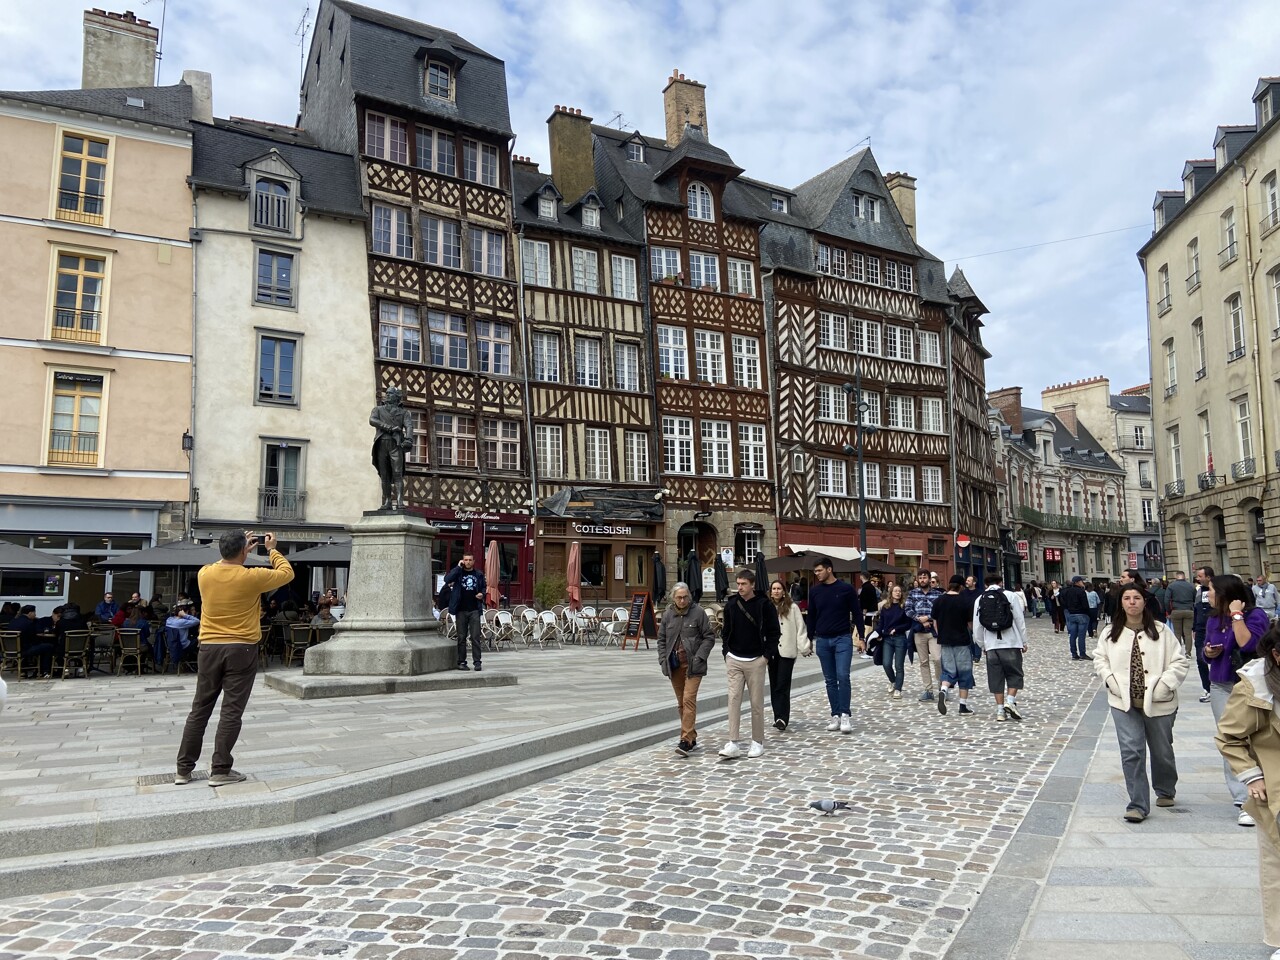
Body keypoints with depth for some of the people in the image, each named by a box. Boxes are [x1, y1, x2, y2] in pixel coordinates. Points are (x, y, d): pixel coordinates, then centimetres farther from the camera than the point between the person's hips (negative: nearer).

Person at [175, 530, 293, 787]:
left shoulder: (205, 573, -1)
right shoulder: (252, 577, -12)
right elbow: (287, 573, 4)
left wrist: (239, 551, 27)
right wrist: (272, 550, 15)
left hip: (209, 648, 4)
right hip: (241, 650, -4)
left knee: (200, 710, 12)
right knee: (231, 712, 1)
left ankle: (184, 769, 18)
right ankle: (220, 770, 4)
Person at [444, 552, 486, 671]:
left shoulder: (479, 574, 10)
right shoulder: (458, 572, 3)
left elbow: (483, 588, 22)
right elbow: (447, 579, -16)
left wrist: (482, 594, -1)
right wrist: (458, 567, -14)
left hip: (474, 610, 1)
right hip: (461, 610, -1)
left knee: (475, 637, -2)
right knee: (461, 637, 5)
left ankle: (477, 661, 2)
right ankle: (461, 662, 11)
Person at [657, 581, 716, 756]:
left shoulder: (698, 612, -5)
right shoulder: (668, 614, 6)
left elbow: (709, 637, -3)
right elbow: (661, 639, 13)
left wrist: (699, 657, -12)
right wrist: (663, 659, 2)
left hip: (692, 665, -5)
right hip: (674, 665, 5)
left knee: (689, 700, -14)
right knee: (681, 702, 10)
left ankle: (686, 740, -15)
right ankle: (692, 738, 22)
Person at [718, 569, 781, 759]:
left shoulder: (764, 605, -6)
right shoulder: (731, 605, 5)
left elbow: (774, 632, -1)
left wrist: (766, 655, -6)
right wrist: (726, 652, 6)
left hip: (756, 661, -2)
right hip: (734, 660, 3)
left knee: (757, 702, 5)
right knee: (734, 699, -4)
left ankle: (757, 742, 16)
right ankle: (733, 743, -5)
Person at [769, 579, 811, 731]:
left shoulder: (792, 608, -2)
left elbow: (800, 628, -2)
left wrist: (804, 647, -7)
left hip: (787, 651, -4)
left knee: (783, 685, -8)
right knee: (774, 686, 9)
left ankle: (782, 718, -6)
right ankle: (778, 717, 17)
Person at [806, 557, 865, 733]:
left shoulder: (846, 588, -4)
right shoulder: (814, 591, 5)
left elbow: (857, 613, 0)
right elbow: (811, 616, 12)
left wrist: (861, 637, -4)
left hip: (843, 639, -3)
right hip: (823, 641, 3)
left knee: (843, 677, -13)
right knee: (830, 680, 6)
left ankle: (845, 715, -6)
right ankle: (835, 715, 12)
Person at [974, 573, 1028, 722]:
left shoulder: (980, 600, 7)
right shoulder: (1010, 595, -1)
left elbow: (977, 627, 7)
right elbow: (1020, 620, -2)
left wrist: (982, 645, 18)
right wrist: (1024, 642, 7)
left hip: (991, 644, 2)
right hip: (1011, 643, -2)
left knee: (996, 678, 7)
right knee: (1014, 674, 9)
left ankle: (1000, 710, 7)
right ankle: (1010, 701, -8)